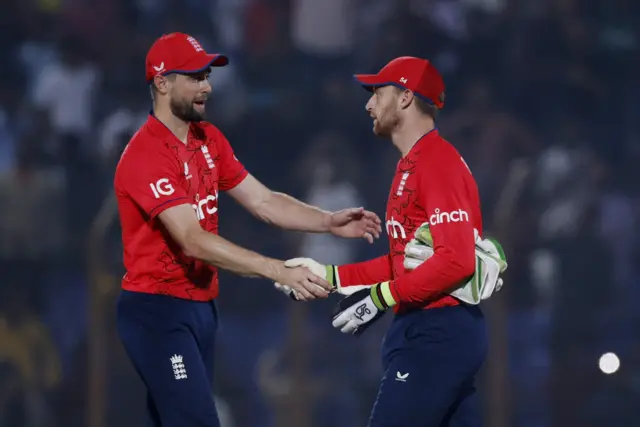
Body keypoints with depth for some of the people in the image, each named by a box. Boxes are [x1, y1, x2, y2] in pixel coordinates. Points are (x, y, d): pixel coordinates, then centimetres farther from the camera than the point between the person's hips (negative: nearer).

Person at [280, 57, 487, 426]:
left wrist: (381, 298, -19)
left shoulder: (438, 163, -14)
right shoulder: (413, 165, 19)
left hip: (437, 335, -10)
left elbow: (456, 260, -22)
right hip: (434, 331, 10)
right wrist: (331, 276, 16)